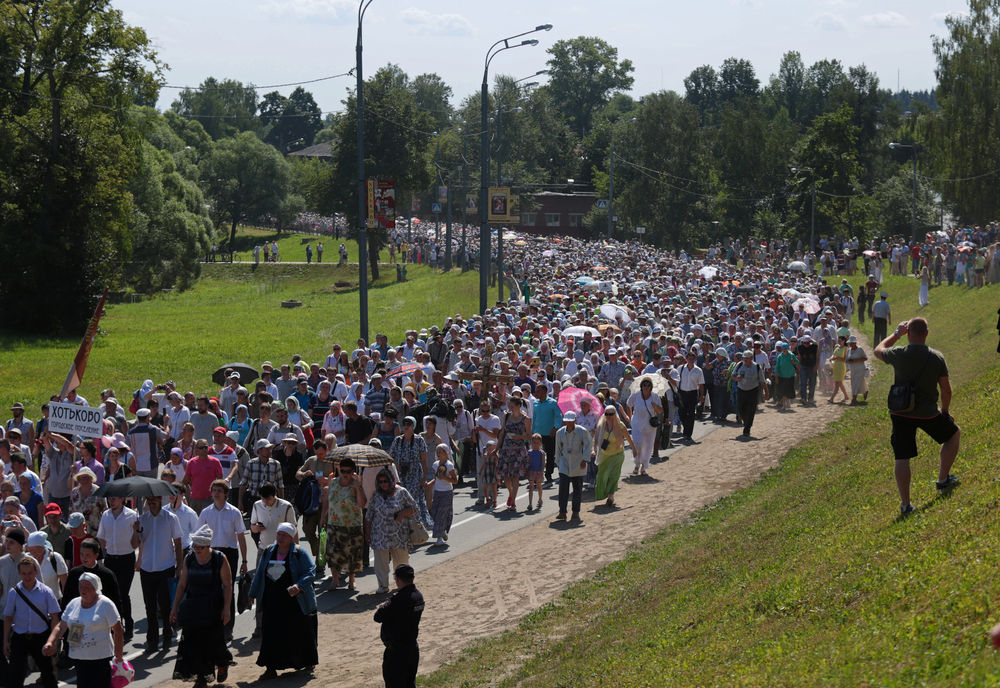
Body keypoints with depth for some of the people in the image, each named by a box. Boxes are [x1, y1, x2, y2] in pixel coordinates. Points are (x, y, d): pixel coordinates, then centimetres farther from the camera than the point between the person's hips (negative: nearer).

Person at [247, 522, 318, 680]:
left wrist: (299, 586, -29)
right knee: (272, 634, -3)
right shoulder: (268, 553, 8)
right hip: (272, 603, 3)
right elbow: (259, 574, 16)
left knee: (300, 633, 7)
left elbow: (310, 572, -13)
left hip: (294, 601, -3)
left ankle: (308, 661, 28)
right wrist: (253, 594, 19)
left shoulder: (299, 553, -6)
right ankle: (271, 668, 0)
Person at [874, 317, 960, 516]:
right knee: (954, 433, 27)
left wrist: (897, 333, 23)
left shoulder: (899, 354, -10)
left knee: (902, 458, 3)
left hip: (900, 414, 0)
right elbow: (946, 389, 0)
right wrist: (945, 410, 16)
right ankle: (943, 480, 29)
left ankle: (905, 504, -1)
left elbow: (879, 350, 14)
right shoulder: (937, 357, -8)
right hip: (928, 414, 0)